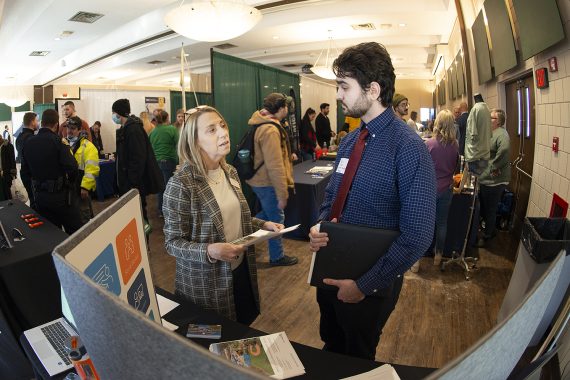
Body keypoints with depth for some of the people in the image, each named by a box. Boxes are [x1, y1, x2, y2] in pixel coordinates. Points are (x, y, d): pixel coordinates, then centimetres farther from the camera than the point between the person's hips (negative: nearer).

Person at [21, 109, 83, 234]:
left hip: (39, 195, 6)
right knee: (75, 232, 6)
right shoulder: (58, 141, -15)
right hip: (60, 194, -6)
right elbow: (71, 166, -23)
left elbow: (25, 170, 8)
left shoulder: (28, 142, 3)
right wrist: (71, 181, -3)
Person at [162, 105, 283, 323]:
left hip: (241, 270, 6)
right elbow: (173, 242, -16)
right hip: (206, 283, -6)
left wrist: (264, 225, 0)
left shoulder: (230, 172, 2)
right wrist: (210, 251, -31)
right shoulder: (181, 184, -20)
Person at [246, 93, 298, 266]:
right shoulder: (270, 130, -25)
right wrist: (282, 195, -23)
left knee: (268, 214, 25)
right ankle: (277, 256, 24)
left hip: (260, 180, 9)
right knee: (276, 219, 7)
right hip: (267, 183, -9)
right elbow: (275, 166, -27)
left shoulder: (261, 123, 7)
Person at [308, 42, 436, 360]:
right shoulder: (350, 141, 1)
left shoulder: (408, 148, -22)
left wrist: (365, 285, -19)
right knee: (331, 350, 29)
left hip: (369, 286, -6)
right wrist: (319, 228, -9)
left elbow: (417, 236, -23)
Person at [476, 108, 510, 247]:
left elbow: (504, 150, -39)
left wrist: (494, 167, -29)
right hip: (484, 179, 10)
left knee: (490, 211, 6)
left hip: (494, 181, -10)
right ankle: (491, 230, 41)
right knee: (483, 209, 22)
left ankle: (487, 236, 23)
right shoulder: (490, 133, 13)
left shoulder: (501, 134, -19)